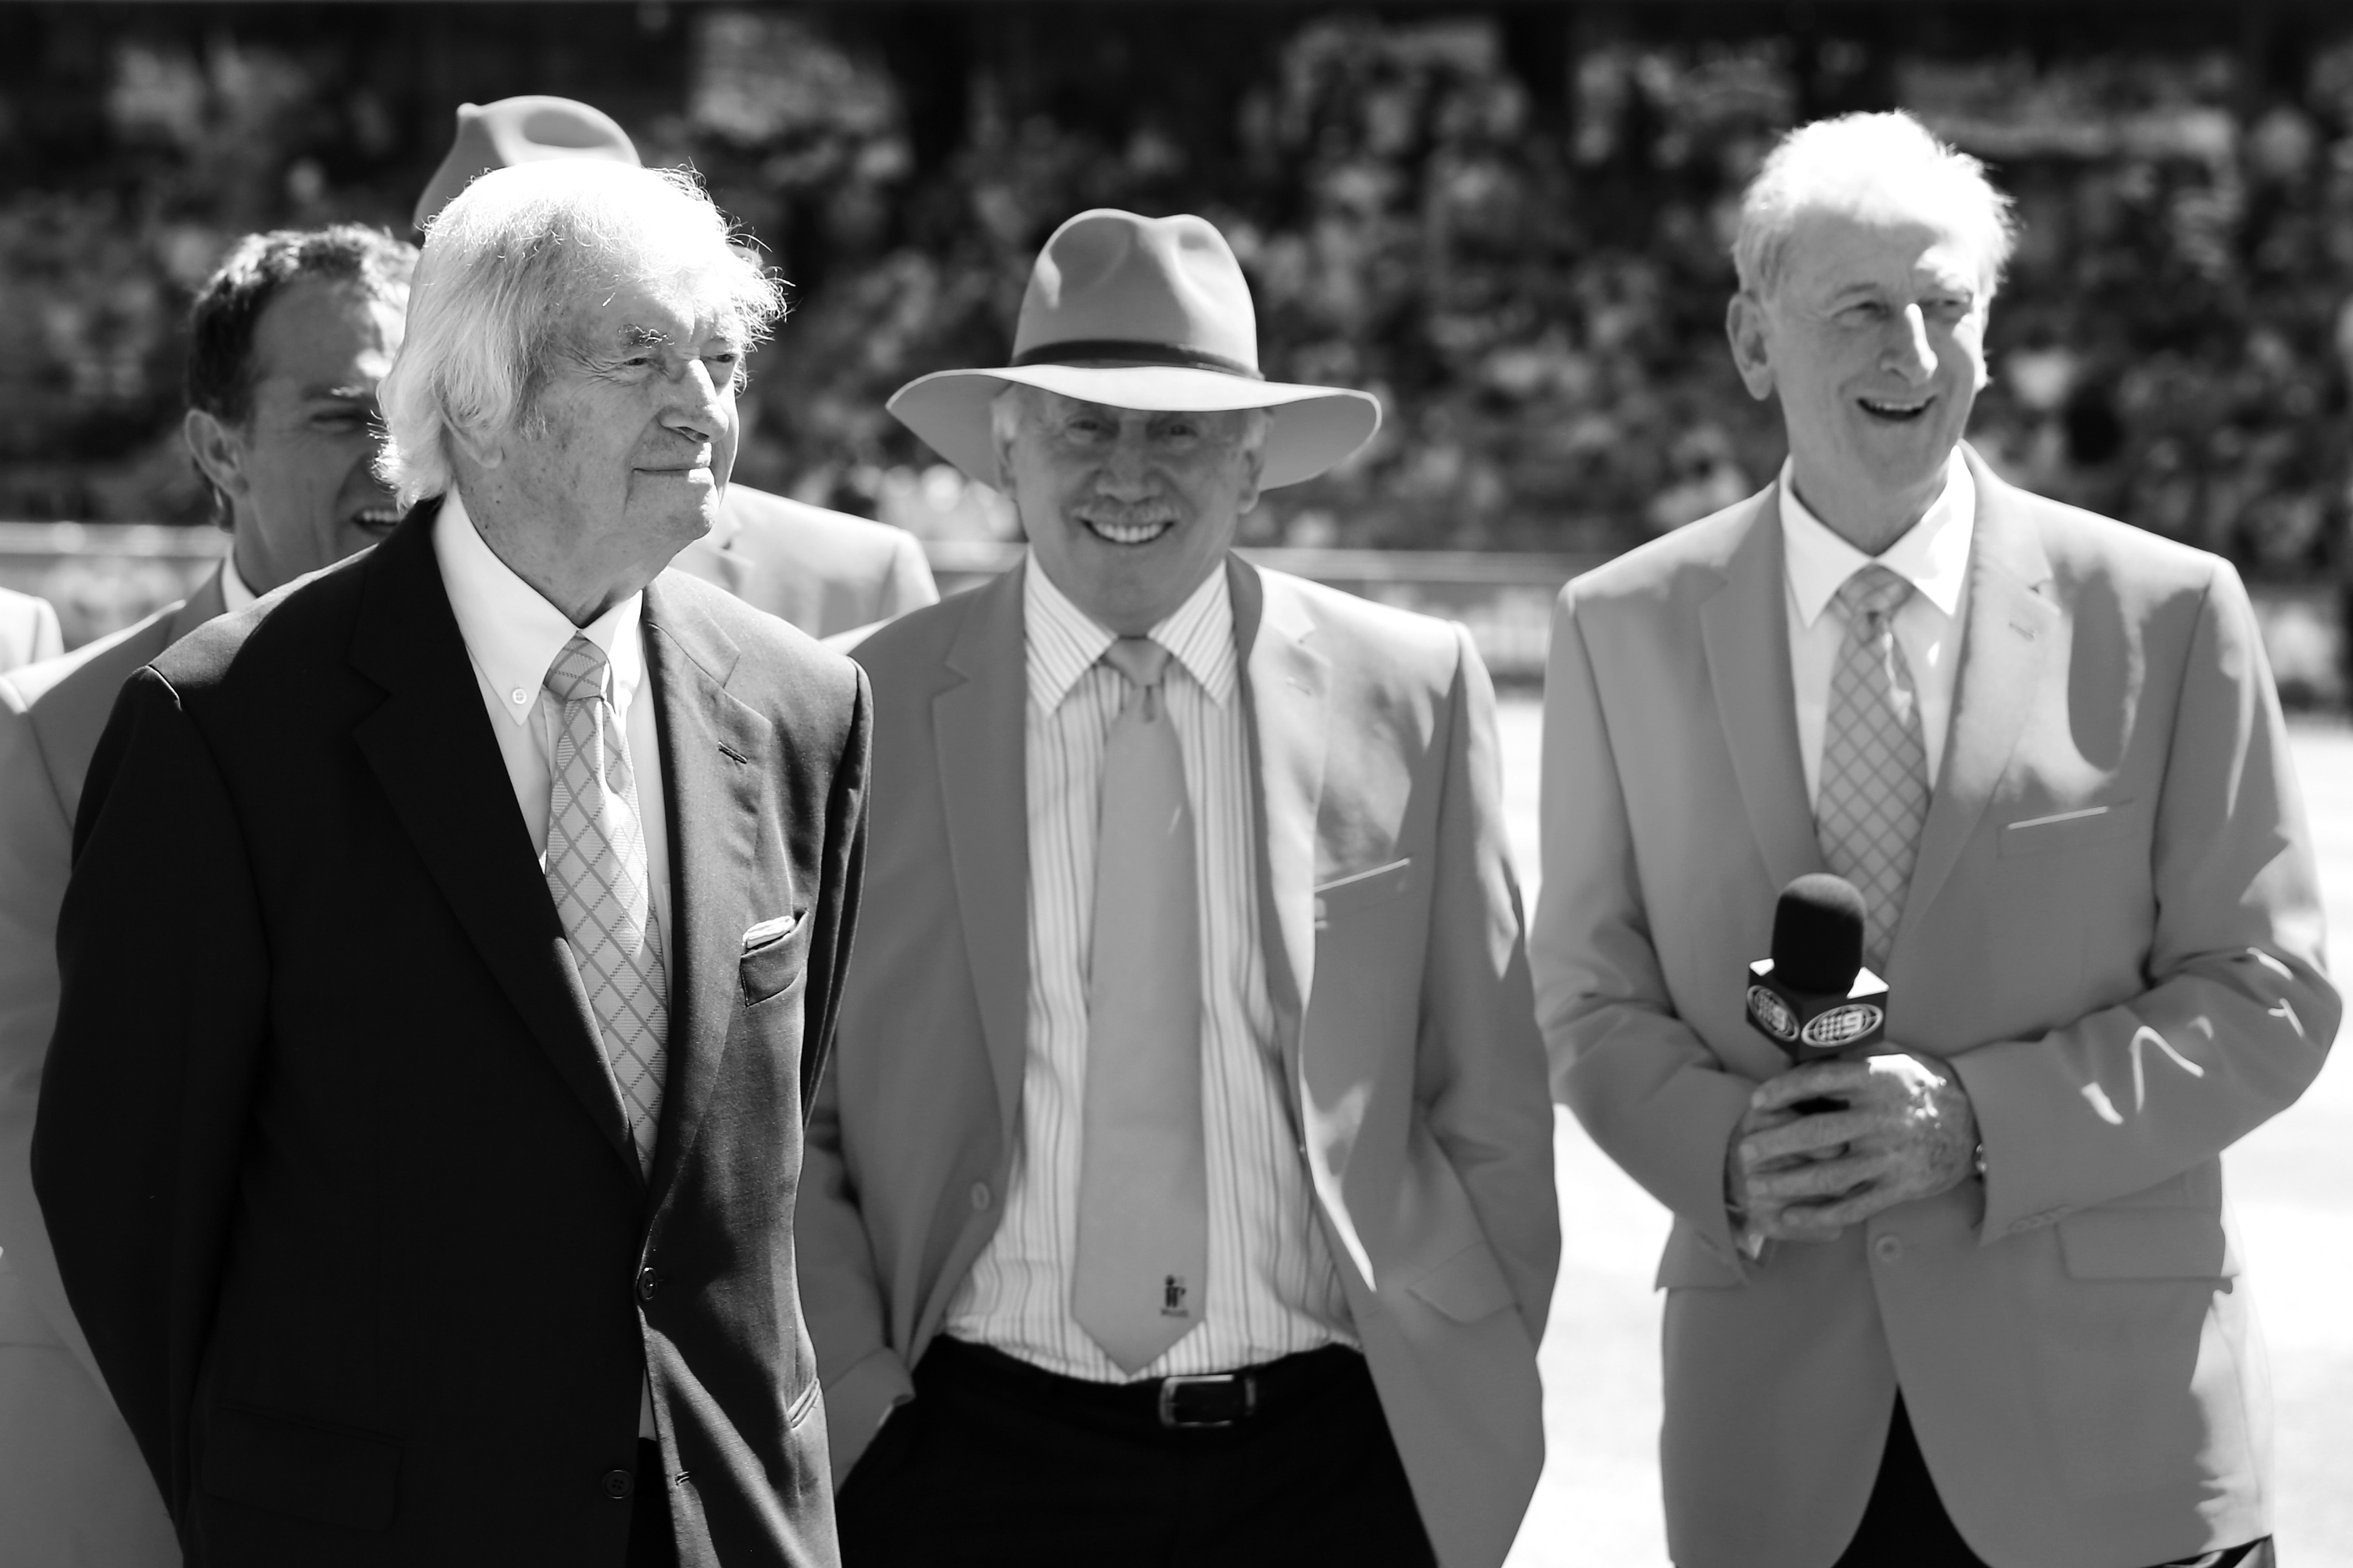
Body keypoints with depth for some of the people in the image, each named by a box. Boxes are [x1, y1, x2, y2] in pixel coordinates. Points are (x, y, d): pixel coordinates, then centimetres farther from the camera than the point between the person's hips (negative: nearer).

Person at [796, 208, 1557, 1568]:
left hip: (1332, 1459, 1)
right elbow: (786, 1131, 3)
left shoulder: (1414, 693, 1)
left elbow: (1491, 1106, 5)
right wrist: (862, 1411, -5)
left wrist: (1466, 1408, 1)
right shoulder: (868, 713, -1)